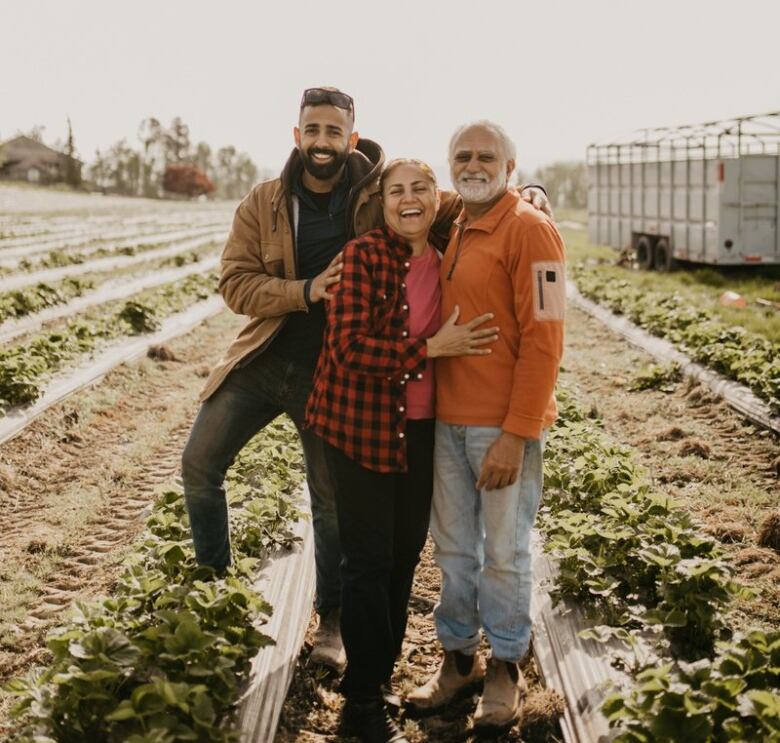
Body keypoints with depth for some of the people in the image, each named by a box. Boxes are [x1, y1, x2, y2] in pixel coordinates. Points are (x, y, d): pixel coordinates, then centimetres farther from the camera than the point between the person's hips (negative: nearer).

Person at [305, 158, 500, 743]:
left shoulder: (444, 260, 5)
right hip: (363, 426, -6)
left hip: (421, 428, 6)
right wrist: (432, 347, -23)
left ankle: (384, 668, 33)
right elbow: (348, 347, -20)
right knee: (370, 558, 0)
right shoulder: (363, 255, -13)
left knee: (407, 551, 14)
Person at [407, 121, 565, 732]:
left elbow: (542, 340, -14)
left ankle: (506, 666, 21)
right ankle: (459, 656, 27)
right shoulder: (449, 232, 13)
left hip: (504, 425, -6)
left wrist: (516, 434, -18)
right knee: (454, 547, 13)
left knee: (504, 552, 5)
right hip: (447, 419, 6)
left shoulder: (530, 230, -9)